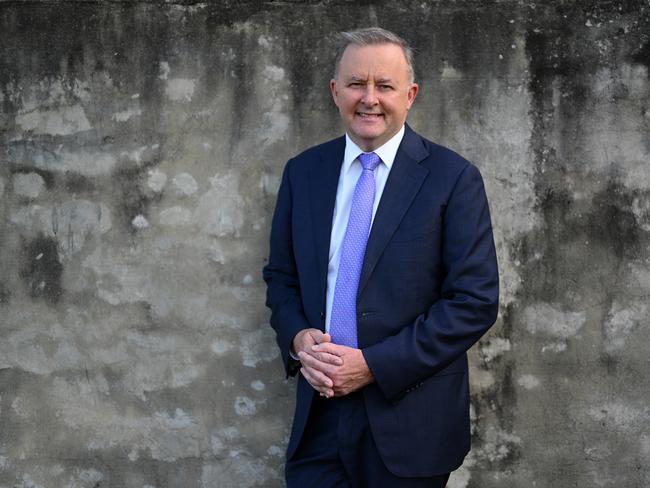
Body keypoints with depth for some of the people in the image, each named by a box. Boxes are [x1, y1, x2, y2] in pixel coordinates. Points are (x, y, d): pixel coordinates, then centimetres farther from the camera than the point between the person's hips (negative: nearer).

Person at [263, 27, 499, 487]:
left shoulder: (454, 178, -7)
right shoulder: (302, 172, 6)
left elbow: (476, 301, -11)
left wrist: (374, 364, -15)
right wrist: (298, 338, -8)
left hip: (411, 421, -3)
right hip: (319, 415, 3)